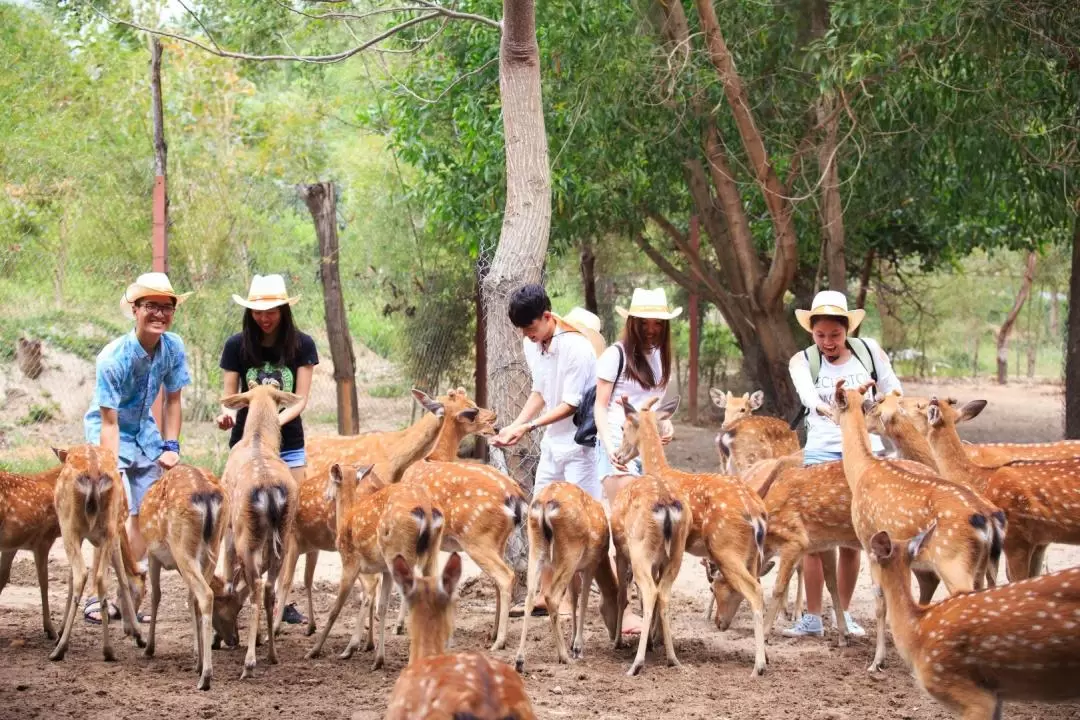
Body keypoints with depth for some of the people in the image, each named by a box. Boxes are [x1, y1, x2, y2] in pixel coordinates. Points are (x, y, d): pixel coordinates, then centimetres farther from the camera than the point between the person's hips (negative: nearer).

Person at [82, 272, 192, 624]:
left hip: (145, 432, 6)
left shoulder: (173, 348, -11)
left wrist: (170, 446, -6)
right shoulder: (113, 358, -28)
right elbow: (109, 422, -26)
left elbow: (172, 400, 2)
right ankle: (97, 595, -10)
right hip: (109, 435, -6)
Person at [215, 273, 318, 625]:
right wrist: (227, 414, -24)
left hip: (288, 445, 1)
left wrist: (275, 421, -24)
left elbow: (300, 399, -6)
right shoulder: (237, 345, -4)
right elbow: (230, 396, -1)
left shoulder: (301, 345, -4)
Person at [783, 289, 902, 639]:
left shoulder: (869, 351, 2)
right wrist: (828, 409, -43)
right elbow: (807, 393, -23)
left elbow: (894, 393, 9)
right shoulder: (802, 361, -3)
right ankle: (812, 618, 1)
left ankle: (844, 613, 18)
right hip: (821, 452, -1)